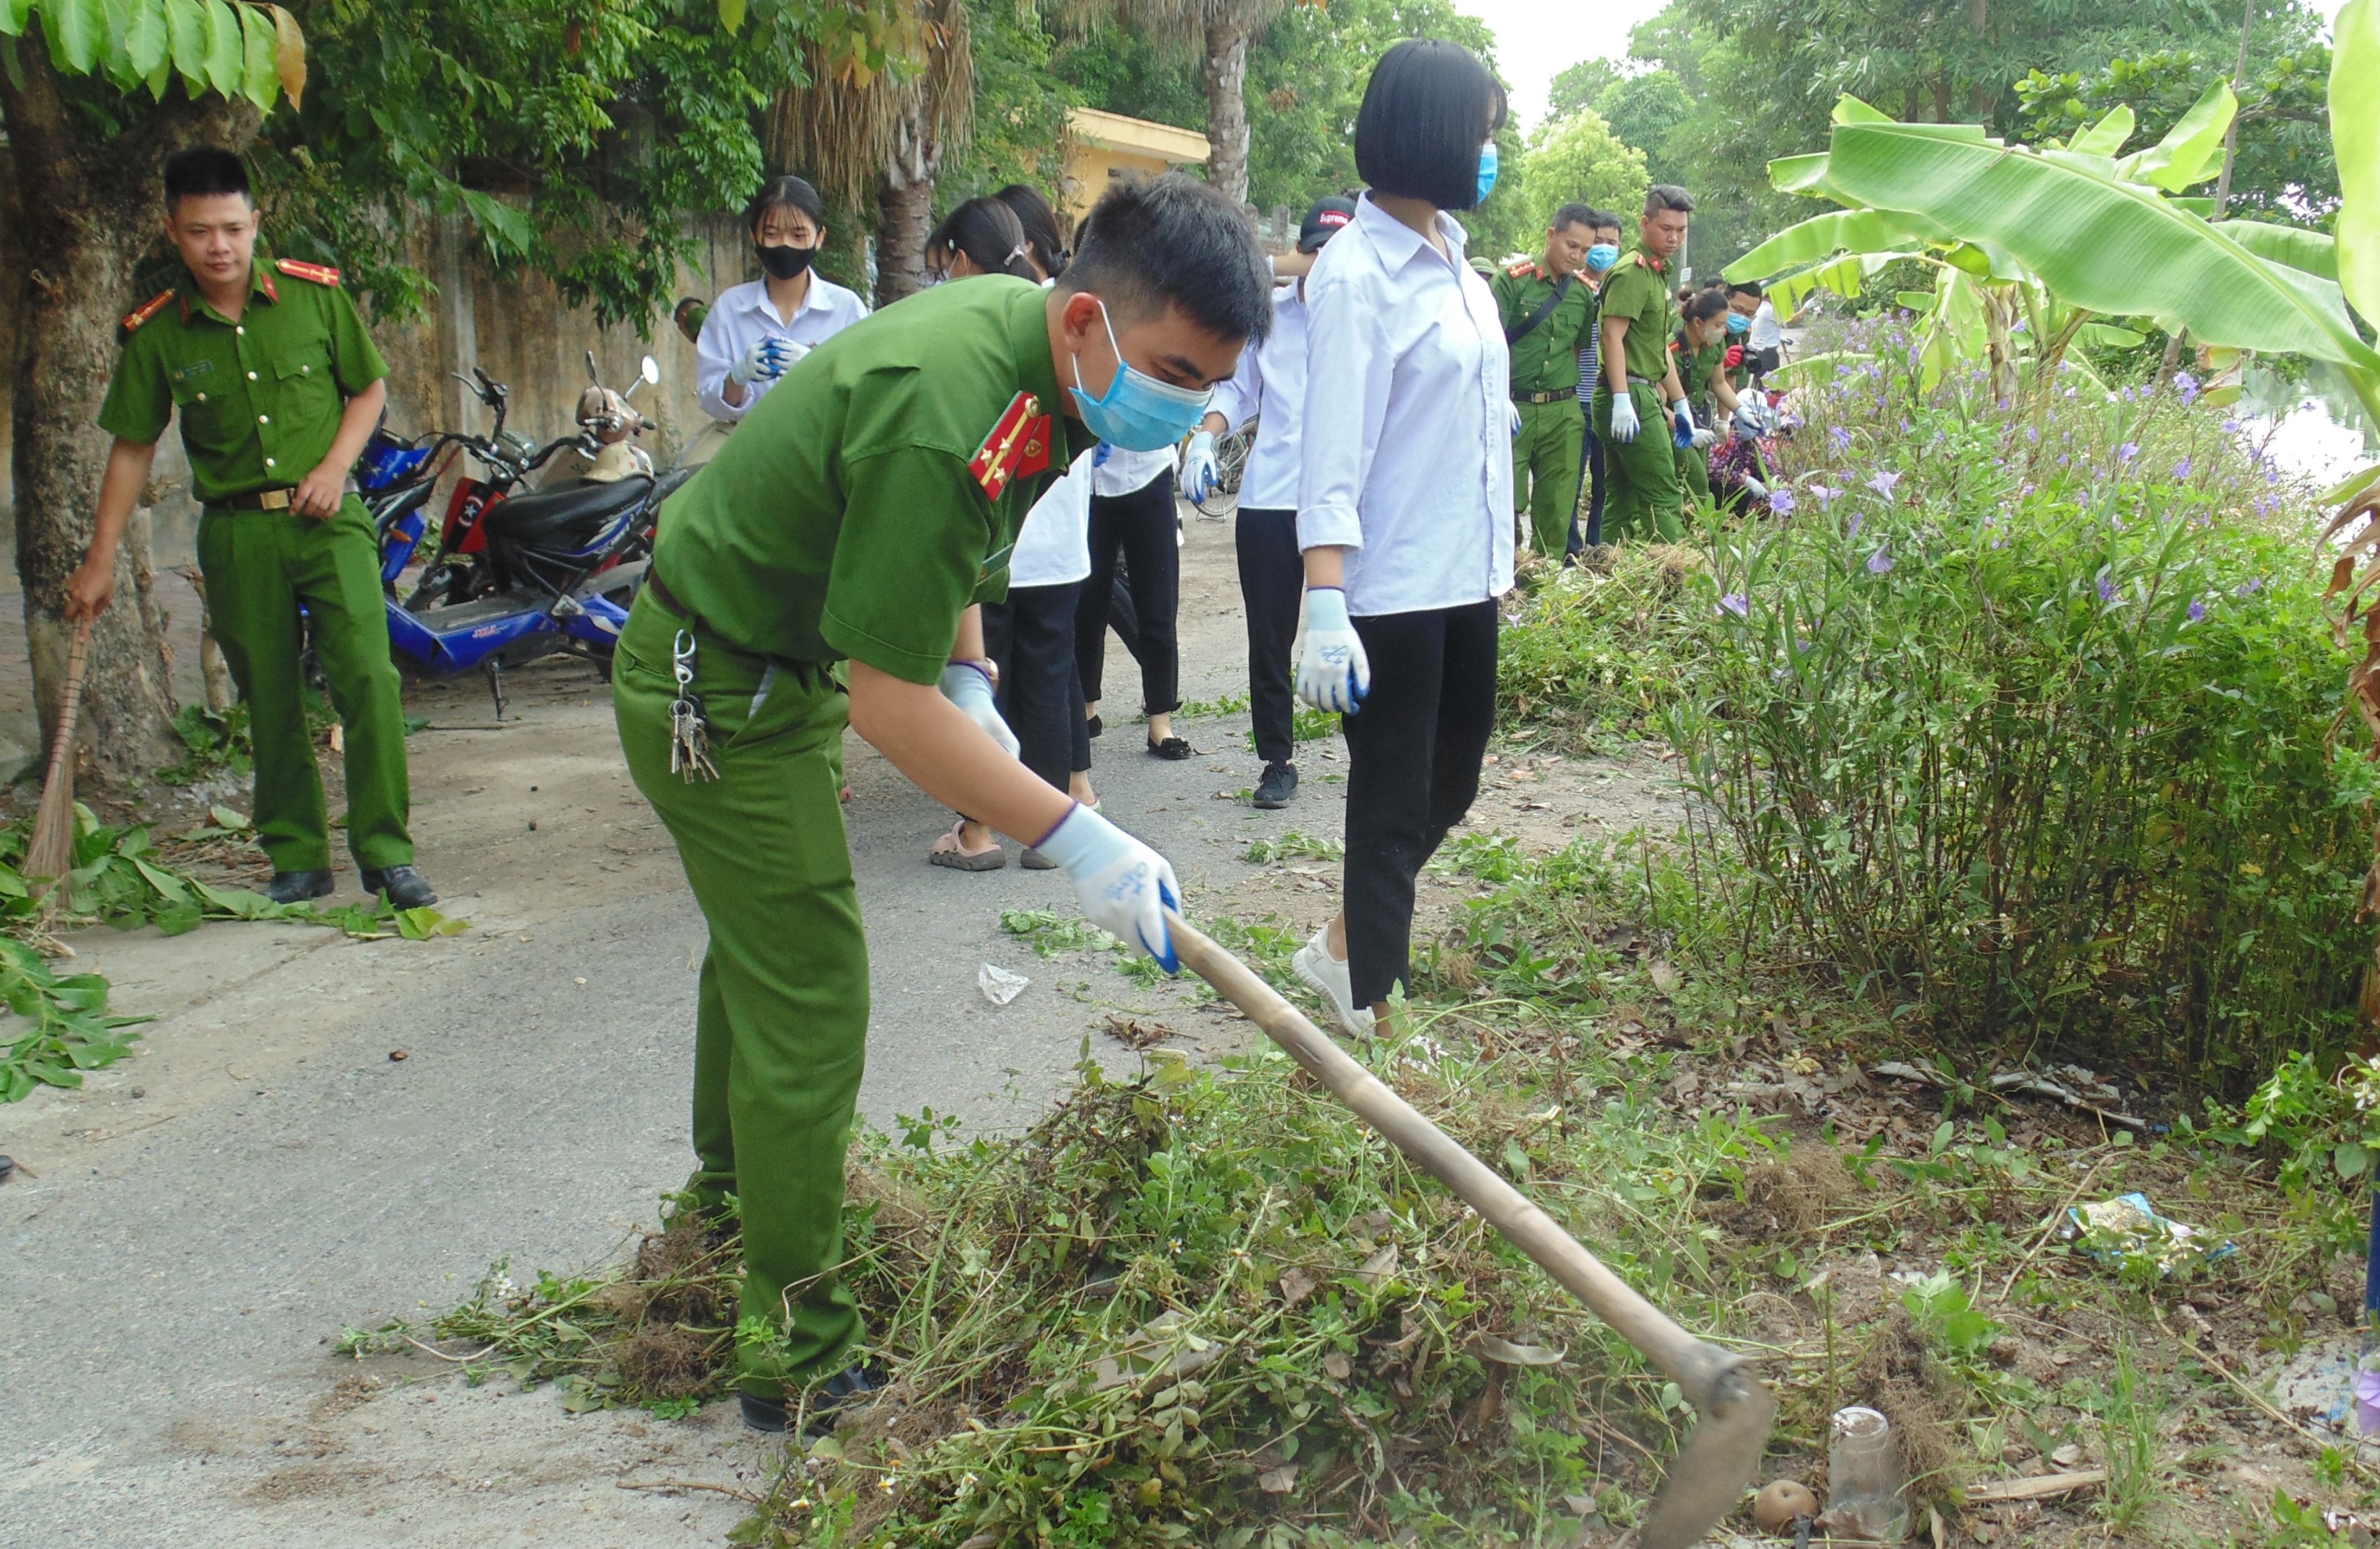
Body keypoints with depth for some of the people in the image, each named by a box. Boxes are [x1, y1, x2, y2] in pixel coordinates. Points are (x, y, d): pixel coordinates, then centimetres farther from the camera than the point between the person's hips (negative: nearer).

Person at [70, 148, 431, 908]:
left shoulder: (314, 293, -1)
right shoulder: (155, 333, 0)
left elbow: (370, 387, 10)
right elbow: (133, 448, 7)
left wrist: (335, 466, -7)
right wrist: (100, 561, 6)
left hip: (328, 519, -1)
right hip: (235, 533, 1)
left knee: (367, 678, -13)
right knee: (270, 703, 6)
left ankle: (386, 853, -5)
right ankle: (298, 860, 18)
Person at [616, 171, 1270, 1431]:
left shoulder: (1022, 325, -6)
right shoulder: (947, 424, -37)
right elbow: (889, 704, -34)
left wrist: (969, 683, 3)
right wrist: (1078, 842, -33)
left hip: (778, 655, 10)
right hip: (722, 700, -10)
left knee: (762, 940, 27)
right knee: (807, 1002, -6)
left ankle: (734, 1188, 52)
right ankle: (797, 1351, 7)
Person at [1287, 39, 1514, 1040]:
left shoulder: (1451, 253, 10)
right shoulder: (1357, 272, -14)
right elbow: (1331, 451, -19)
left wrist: (1501, 553, 17)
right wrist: (1325, 605, -26)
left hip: (1467, 576, 8)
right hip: (1393, 586, -8)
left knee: (1449, 784, 18)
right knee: (1393, 802, 2)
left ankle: (1340, 950, 36)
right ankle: (1369, 1007, 15)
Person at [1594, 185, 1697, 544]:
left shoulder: (1657, 273, 22)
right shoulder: (1633, 271, -10)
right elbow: (1612, 336, -20)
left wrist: (1680, 403, 28)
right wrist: (1622, 400, -28)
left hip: (1643, 396, 10)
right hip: (1631, 396, -10)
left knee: (1625, 500, 10)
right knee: (1662, 497, -11)